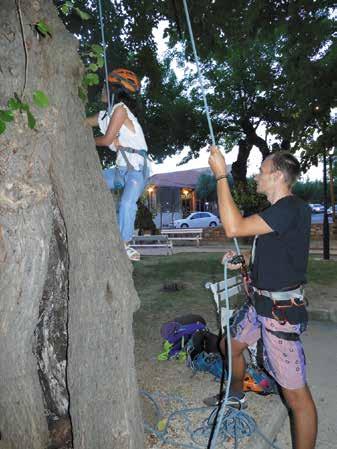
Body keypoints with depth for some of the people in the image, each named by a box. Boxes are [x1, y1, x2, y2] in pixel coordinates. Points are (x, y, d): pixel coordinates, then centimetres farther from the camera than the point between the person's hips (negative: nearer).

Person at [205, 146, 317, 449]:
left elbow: (234, 228, -31)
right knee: (231, 345, 27)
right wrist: (242, 262, 11)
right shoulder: (277, 210, 11)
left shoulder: (293, 209, -22)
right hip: (260, 302, 11)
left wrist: (221, 175, -25)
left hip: (282, 310, -10)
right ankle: (237, 396, 53)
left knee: (295, 393, -2)